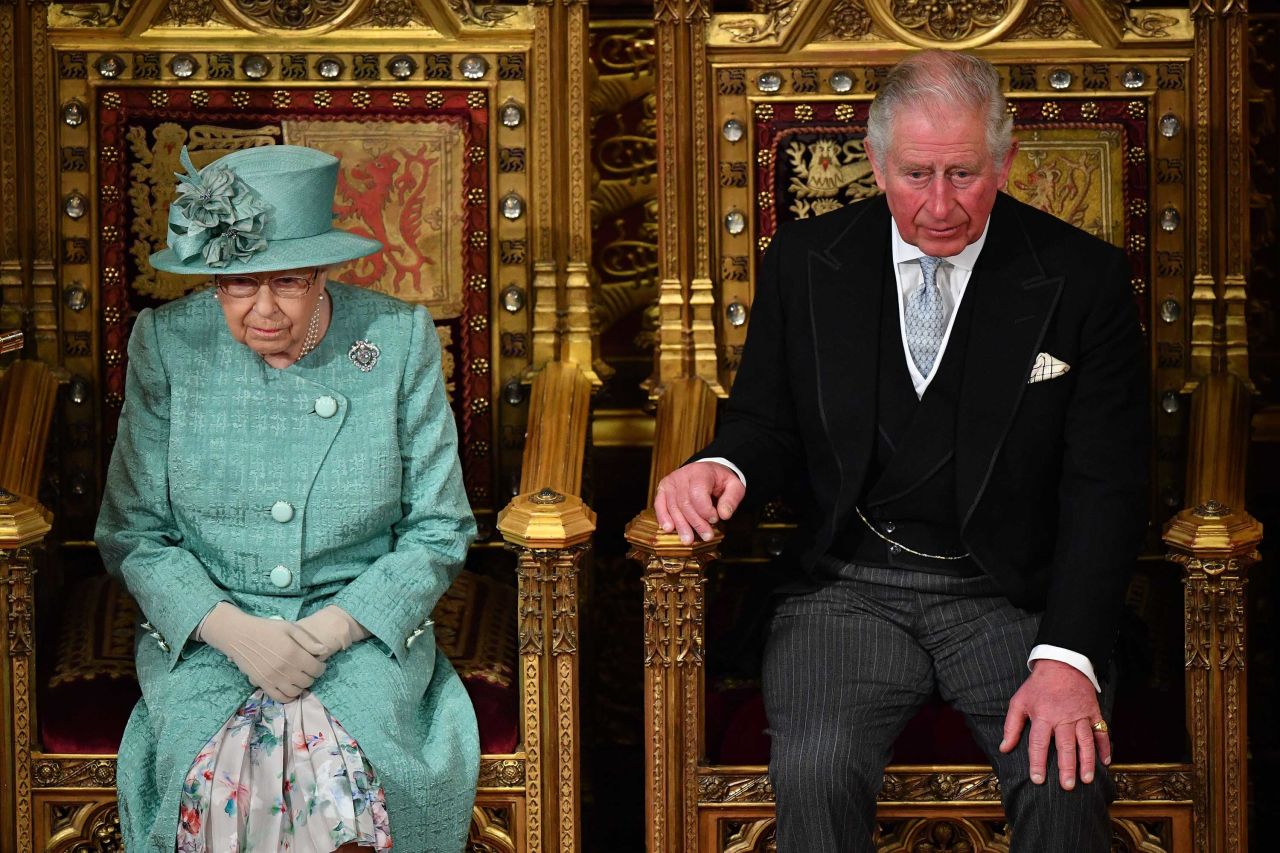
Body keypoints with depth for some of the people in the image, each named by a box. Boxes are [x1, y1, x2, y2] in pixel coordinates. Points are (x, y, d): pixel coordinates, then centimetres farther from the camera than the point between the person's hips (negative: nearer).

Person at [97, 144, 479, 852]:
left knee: (341, 782, -29)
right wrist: (237, 632, -14)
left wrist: (330, 629, -12)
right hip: (205, 629, 1)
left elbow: (439, 531, 2)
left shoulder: (398, 341, -2)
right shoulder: (166, 344, -1)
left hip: (363, 628, 0)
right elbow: (132, 534, 2)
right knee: (218, 777, -30)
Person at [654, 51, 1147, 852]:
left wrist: (1068, 657, -17)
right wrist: (721, 466, -12)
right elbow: (768, 419, 14)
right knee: (814, 771, -28)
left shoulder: (1083, 277, -2)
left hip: (1011, 595, -1)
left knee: (1066, 776, -28)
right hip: (850, 586, 1)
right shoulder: (806, 261, 4)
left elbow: (1105, 485, -4)